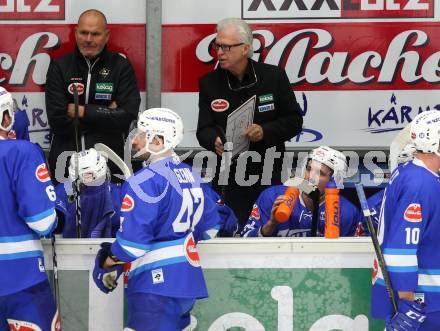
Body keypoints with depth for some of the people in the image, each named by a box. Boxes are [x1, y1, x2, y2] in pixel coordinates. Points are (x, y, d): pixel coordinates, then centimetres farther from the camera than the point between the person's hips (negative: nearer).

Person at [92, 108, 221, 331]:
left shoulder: (146, 180, -15)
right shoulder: (189, 175, 12)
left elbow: (132, 239, -19)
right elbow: (209, 224, 21)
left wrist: (111, 262, -2)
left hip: (155, 281, -9)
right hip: (188, 279, 9)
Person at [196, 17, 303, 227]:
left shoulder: (274, 77, -1)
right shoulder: (209, 83, 2)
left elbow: (294, 121, 1)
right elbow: (204, 130, 0)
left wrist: (265, 131, -17)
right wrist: (215, 141, -24)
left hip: (270, 178, -1)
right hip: (229, 180, 1)